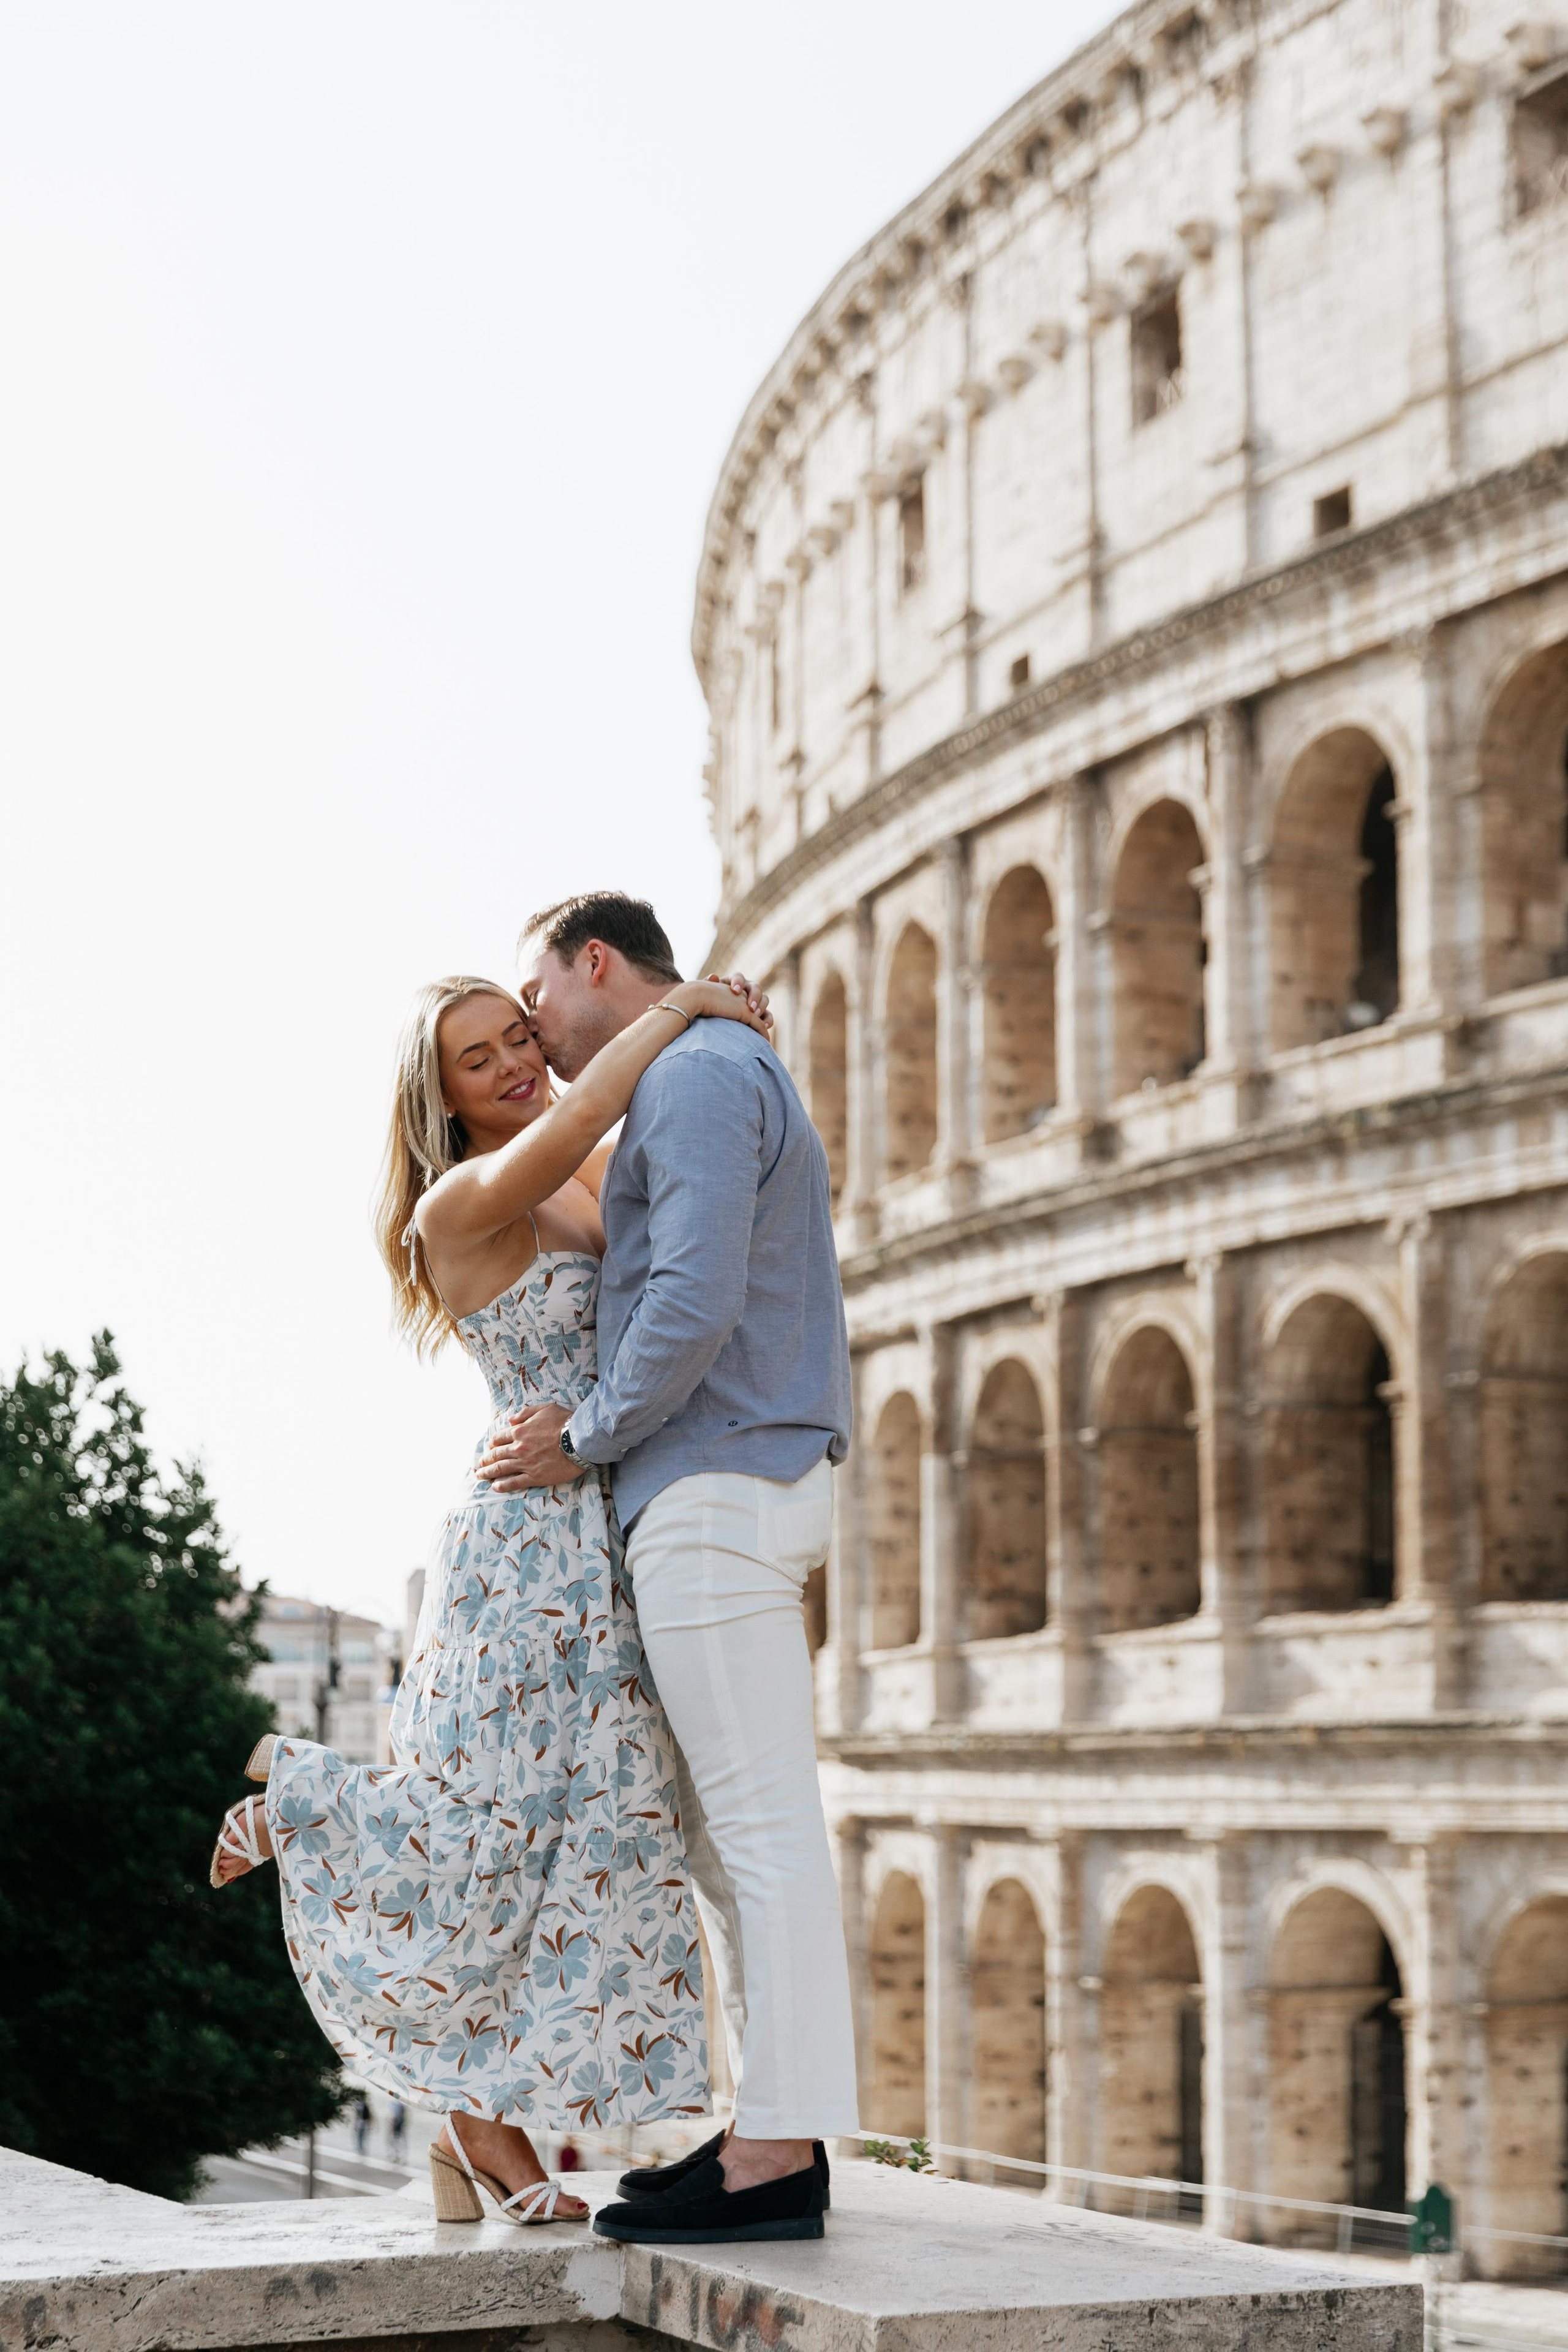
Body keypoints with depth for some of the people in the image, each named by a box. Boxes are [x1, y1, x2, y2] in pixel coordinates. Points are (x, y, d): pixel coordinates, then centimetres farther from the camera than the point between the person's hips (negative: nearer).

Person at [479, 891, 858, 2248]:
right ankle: (773, 2129, 12)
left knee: (762, 1824, -10)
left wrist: (582, 1441, -9)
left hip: (716, 1488, -11)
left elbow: (693, 1305, -20)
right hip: (750, 1489, 11)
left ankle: (779, 2156, -9)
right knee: (721, 1829, 10)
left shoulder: (698, 1077, -9)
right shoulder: (743, 1080, 24)